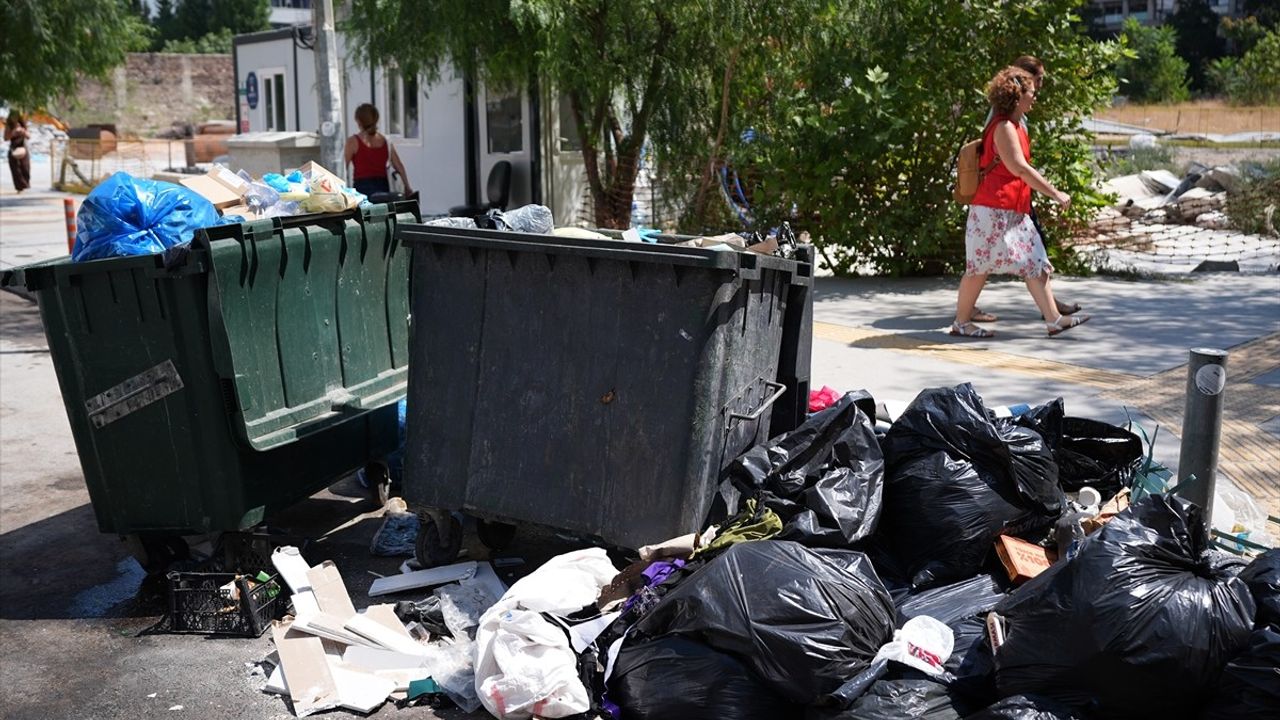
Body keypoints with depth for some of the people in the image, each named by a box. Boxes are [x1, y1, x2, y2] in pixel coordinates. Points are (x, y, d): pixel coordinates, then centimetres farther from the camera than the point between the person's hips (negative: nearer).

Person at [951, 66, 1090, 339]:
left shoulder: (1015, 126, 18)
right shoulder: (1004, 127, -13)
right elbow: (1019, 168, -19)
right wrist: (1055, 193, -17)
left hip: (1014, 210, 10)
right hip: (994, 208, -10)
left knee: (1036, 262, 4)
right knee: (980, 266, -2)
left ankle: (1054, 319, 3)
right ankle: (961, 322, 7)